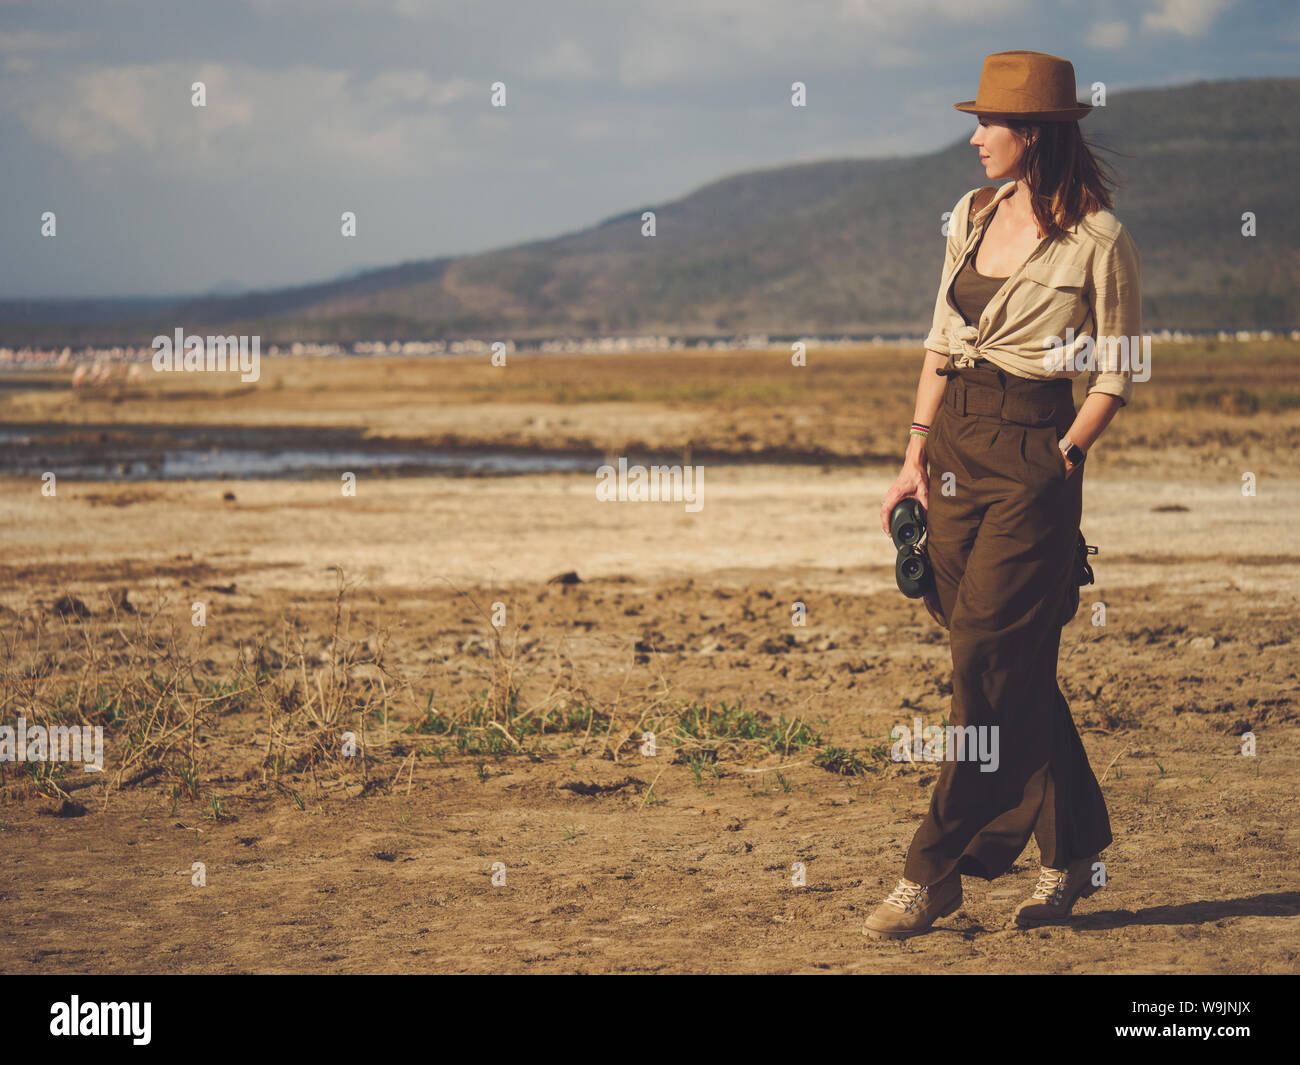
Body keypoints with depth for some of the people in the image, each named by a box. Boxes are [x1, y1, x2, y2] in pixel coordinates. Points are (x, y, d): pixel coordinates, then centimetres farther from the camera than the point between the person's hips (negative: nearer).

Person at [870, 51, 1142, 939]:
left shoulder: (1098, 239, -7)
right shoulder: (972, 216, 11)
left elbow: (1116, 376, -3)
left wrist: (1060, 461, -11)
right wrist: (918, 455, 10)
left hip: (1037, 455, -7)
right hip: (956, 445, 7)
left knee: (987, 655, -8)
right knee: (1018, 665, 9)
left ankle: (936, 873, -5)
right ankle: (1076, 850, 21)